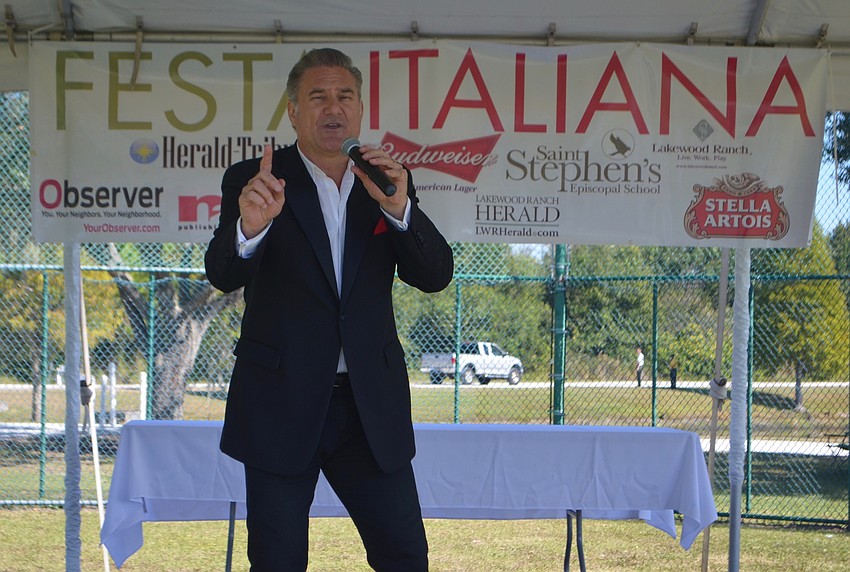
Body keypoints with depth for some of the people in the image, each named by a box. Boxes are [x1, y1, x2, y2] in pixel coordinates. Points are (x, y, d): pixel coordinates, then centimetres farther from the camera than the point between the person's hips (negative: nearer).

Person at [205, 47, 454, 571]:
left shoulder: (388, 183, 7)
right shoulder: (254, 180, -2)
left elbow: (435, 275, -3)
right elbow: (224, 275, -16)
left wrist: (399, 208, -21)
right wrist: (249, 227, -39)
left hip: (371, 405, 3)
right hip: (282, 404, -2)